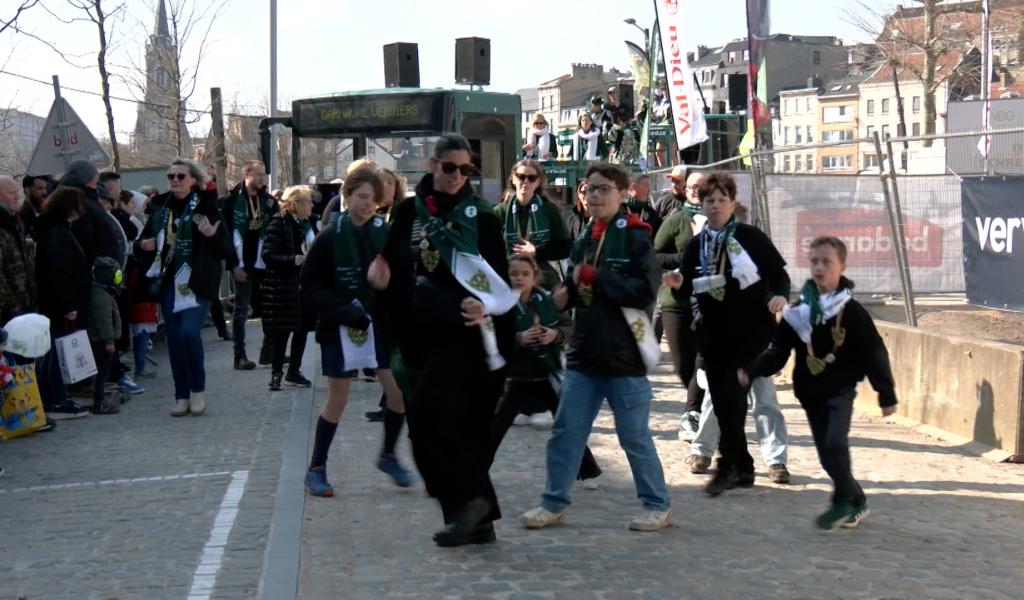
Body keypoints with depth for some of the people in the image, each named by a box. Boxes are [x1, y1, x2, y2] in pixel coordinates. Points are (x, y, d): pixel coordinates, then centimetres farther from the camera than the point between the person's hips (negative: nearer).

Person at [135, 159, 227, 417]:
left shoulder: (206, 207, -3)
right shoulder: (161, 207, 10)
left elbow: (225, 250, -5)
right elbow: (142, 244, 20)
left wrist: (213, 235, -25)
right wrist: (143, 246, -4)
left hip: (197, 283, -5)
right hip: (169, 282, 5)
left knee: (189, 331, -18)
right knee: (174, 338, 5)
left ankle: (198, 390, 0)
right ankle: (182, 396, 14)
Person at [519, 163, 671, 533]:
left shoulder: (635, 237, -8)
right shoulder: (584, 240, 12)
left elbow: (645, 290, -20)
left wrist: (594, 277, -18)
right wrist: (566, 294, 2)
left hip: (625, 356, -6)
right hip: (584, 354, 6)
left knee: (635, 436, 3)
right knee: (565, 432, 8)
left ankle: (658, 505, 18)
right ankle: (553, 503, 18)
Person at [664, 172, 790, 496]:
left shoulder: (750, 237, -3)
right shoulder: (696, 245, 8)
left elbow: (779, 272, 1)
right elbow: (684, 294, 10)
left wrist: (780, 295, -19)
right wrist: (677, 284, -13)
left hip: (751, 331, -5)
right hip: (713, 333, 5)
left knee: (732, 395, -13)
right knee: (721, 401, 5)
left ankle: (728, 465, -3)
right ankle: (742, 468, 17)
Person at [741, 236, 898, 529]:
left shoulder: (851, 312, -8)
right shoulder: (798, 311, 2)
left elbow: (875, 354, -5)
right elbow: (778, 351, 4)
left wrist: (886, 394, -5)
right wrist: (751, 370, -11)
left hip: (840, 389, -4)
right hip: (810, 392, 4)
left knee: (835, 443, -20)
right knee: (826, 453, 7)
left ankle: (843, 501, -1)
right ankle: (856, 500, 25)